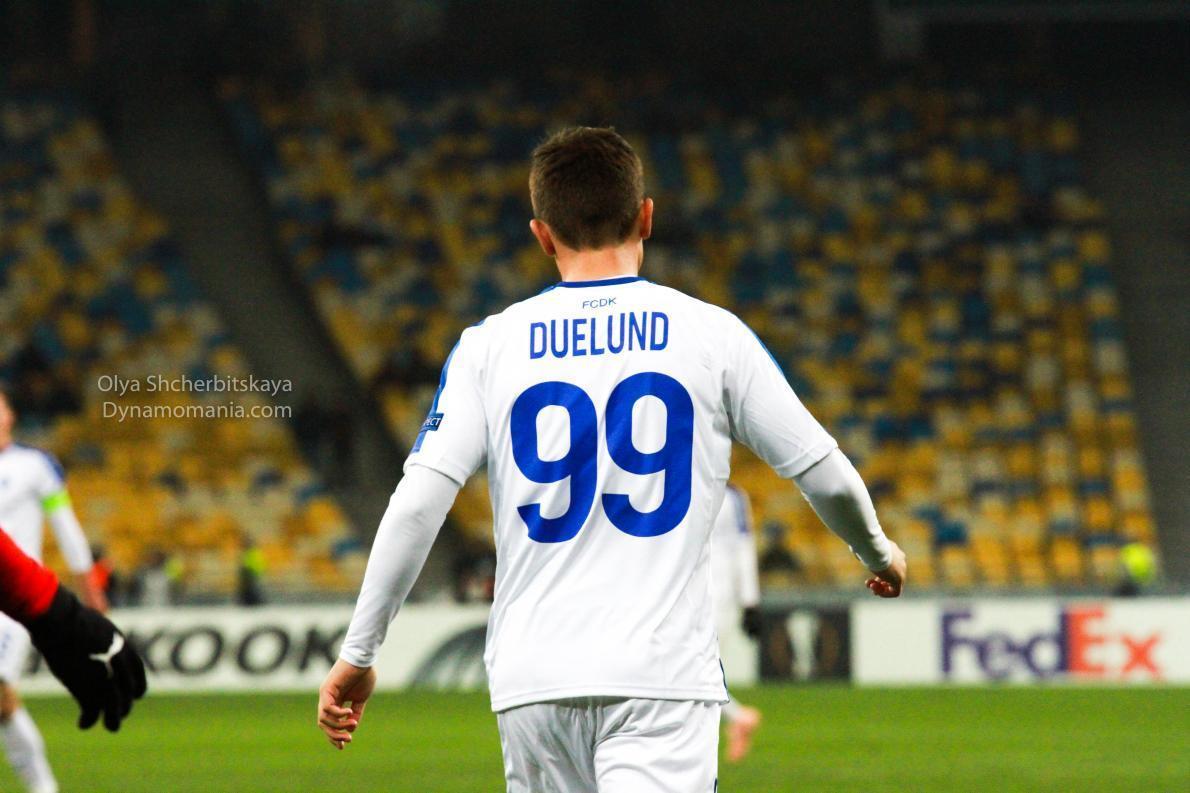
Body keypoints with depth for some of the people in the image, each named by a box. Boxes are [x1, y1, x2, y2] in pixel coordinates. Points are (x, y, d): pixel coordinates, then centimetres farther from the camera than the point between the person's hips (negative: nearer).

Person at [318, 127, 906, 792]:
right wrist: (879, 553, 29)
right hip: (661, 673, -2)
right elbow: (827, 475, 8)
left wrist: (359, 652, 4)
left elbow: (418, 503, -3)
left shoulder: (489, 346, 4)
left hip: (534, 680, 2)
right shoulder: (713, 334, 2)